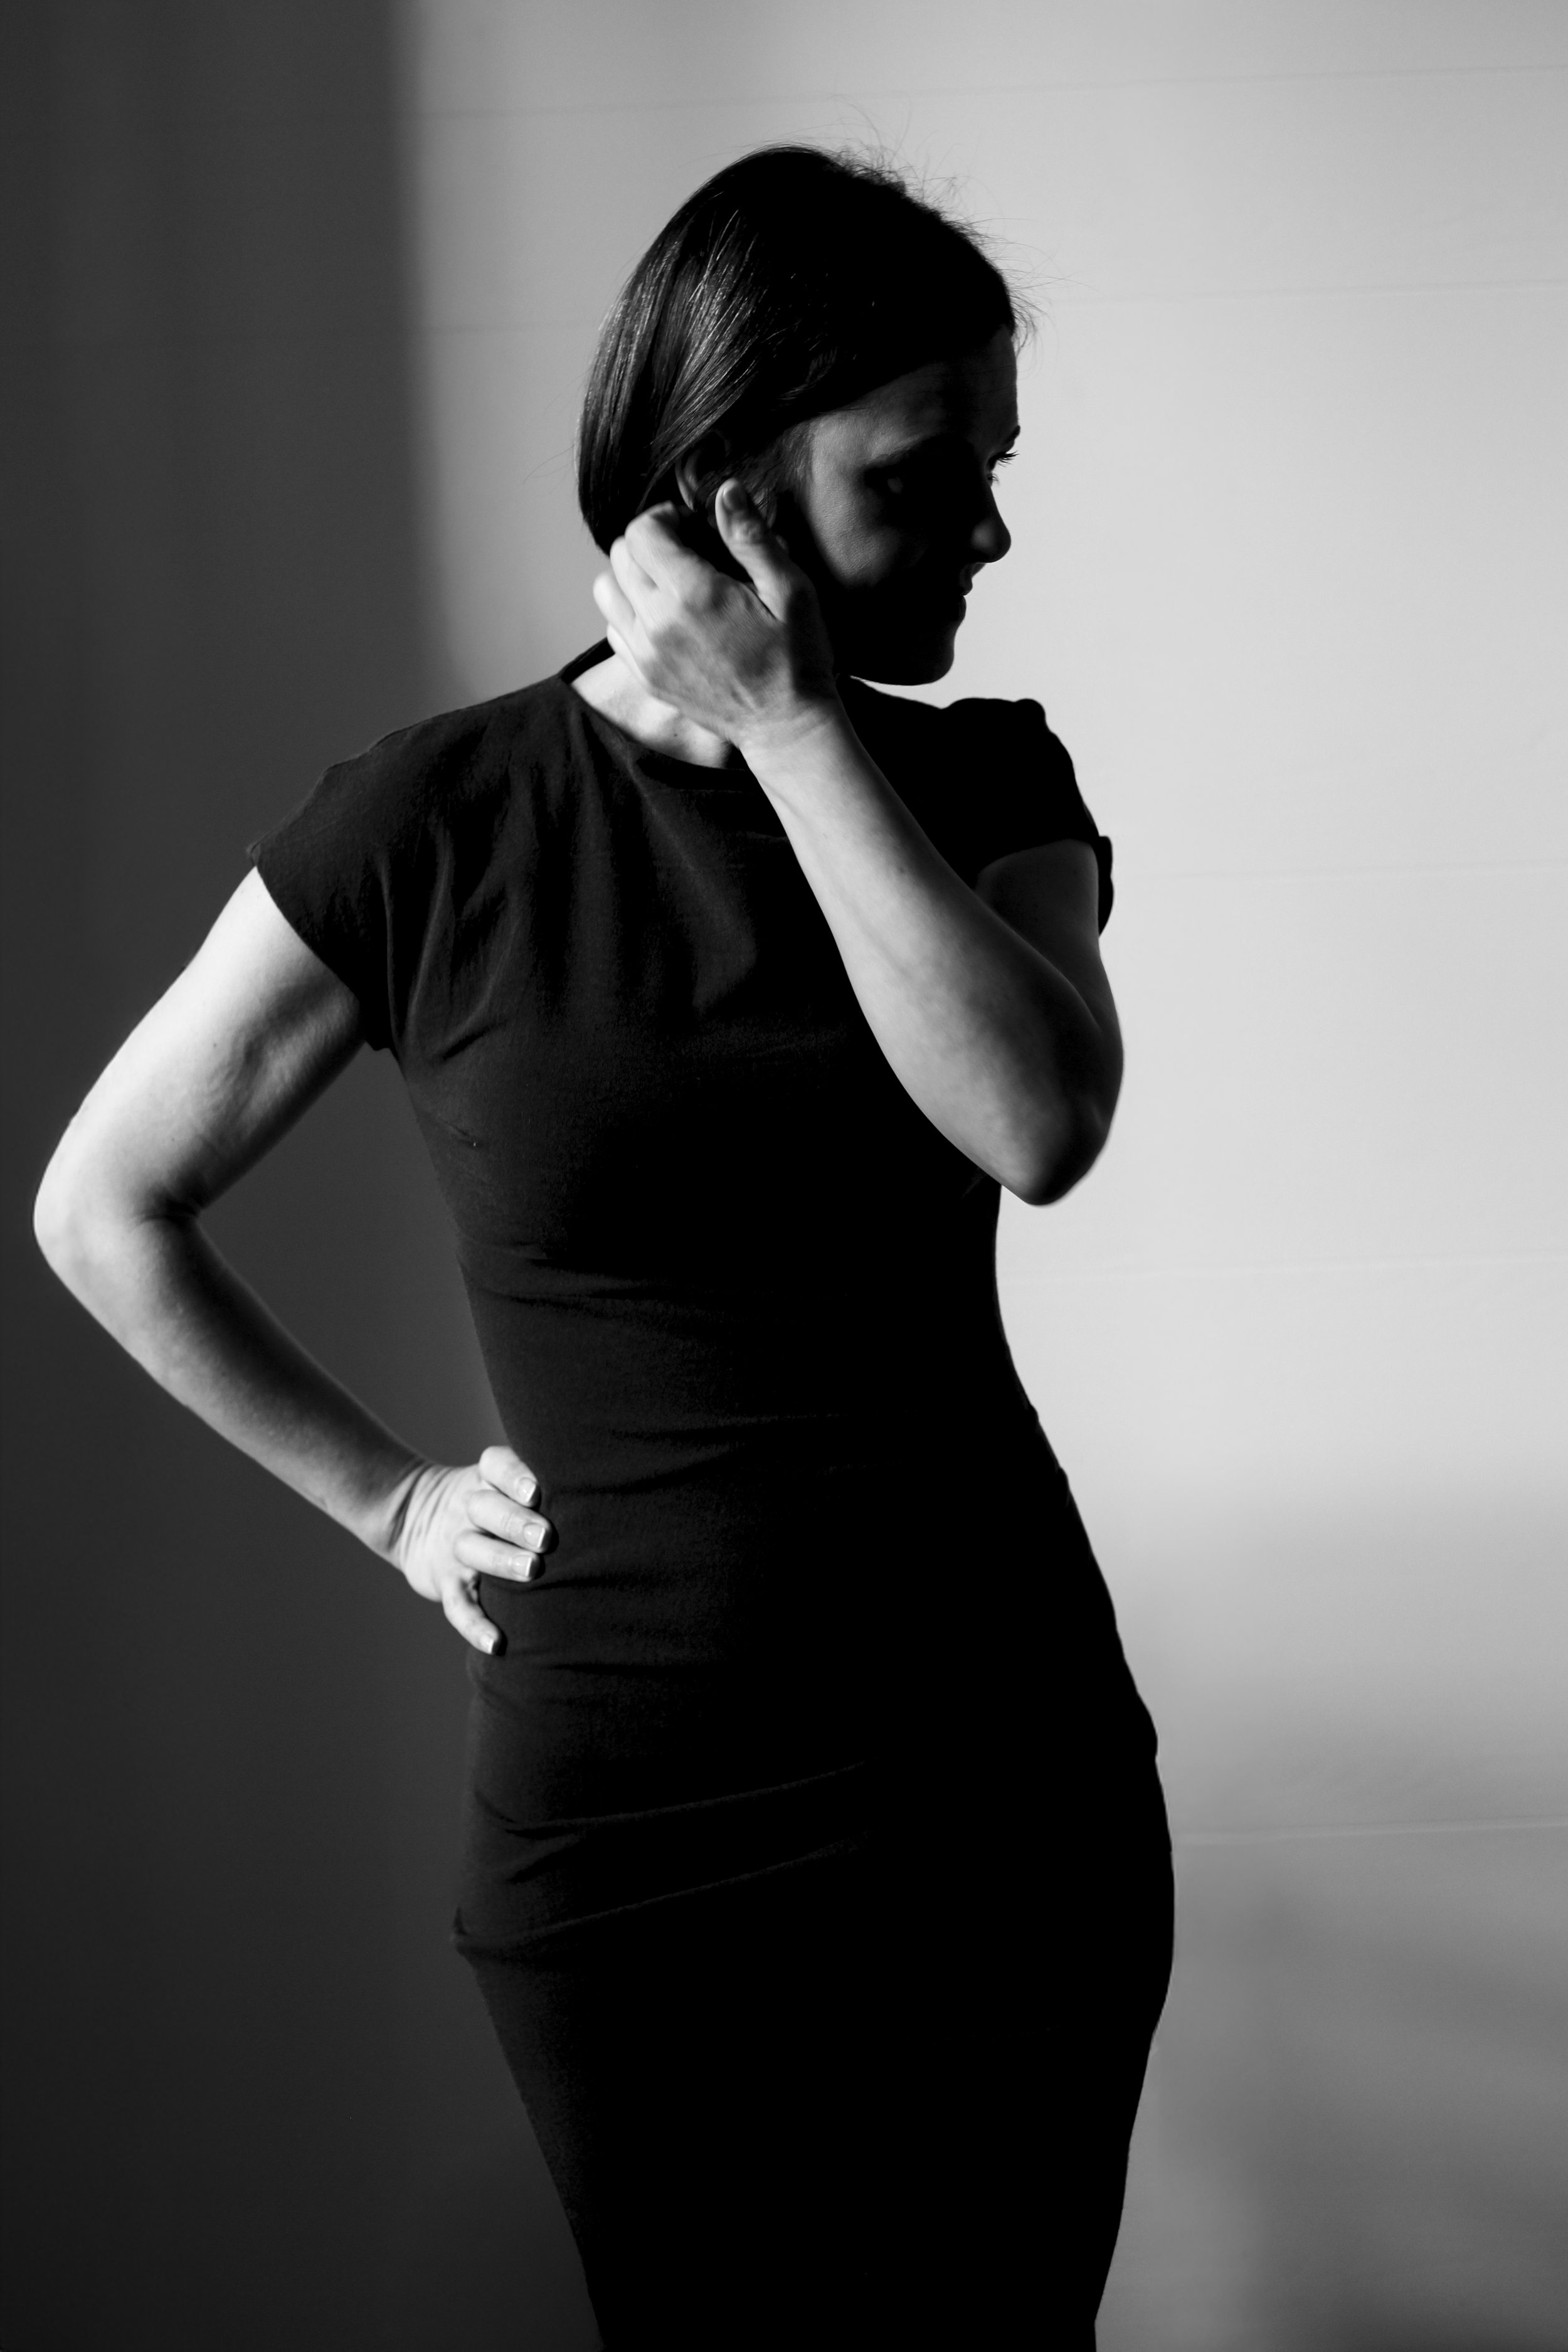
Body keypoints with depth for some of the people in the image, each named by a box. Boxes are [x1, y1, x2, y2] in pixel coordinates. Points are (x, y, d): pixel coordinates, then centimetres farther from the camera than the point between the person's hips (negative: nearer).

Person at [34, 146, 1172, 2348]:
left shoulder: (982, 783, 1)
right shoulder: (433, 821, -7)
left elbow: (1040, 1122, -21)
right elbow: (102, 1208, 3)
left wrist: (789, 723, -18)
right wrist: (389, 1502, 0)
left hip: (1011, 1770, 2)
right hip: (630, 1813, -2)